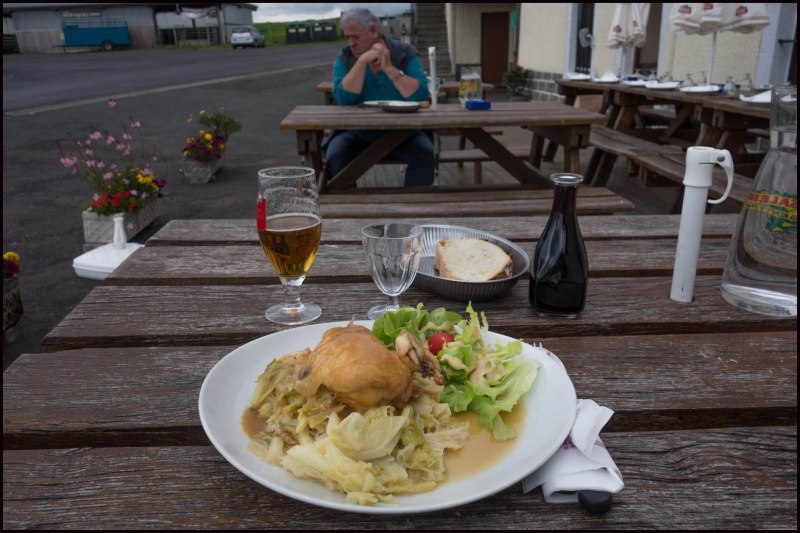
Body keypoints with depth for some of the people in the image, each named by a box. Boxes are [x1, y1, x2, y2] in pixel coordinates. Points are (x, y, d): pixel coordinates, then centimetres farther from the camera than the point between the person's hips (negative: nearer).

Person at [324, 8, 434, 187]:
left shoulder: (405, 53, -3)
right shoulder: (344, 59, -1)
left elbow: (421, 96, -16)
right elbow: (344, 99, -17)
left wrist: (389, 68, -20)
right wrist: (362, 61, -20)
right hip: (358, 134, 1)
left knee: (424, 155, -27)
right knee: (335, 157, -26)